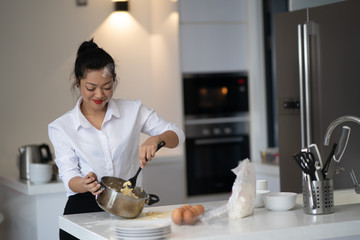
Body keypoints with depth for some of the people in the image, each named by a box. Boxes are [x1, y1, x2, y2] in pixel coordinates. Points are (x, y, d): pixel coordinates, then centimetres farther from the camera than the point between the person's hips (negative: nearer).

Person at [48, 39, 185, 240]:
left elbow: (177, 135, 7)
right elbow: (69, 177, 0)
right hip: (83, 211, 0)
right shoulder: (61, 127, 5)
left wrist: (155, 139, -15)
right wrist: (85, 184, -23)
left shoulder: (132, 111, 7)